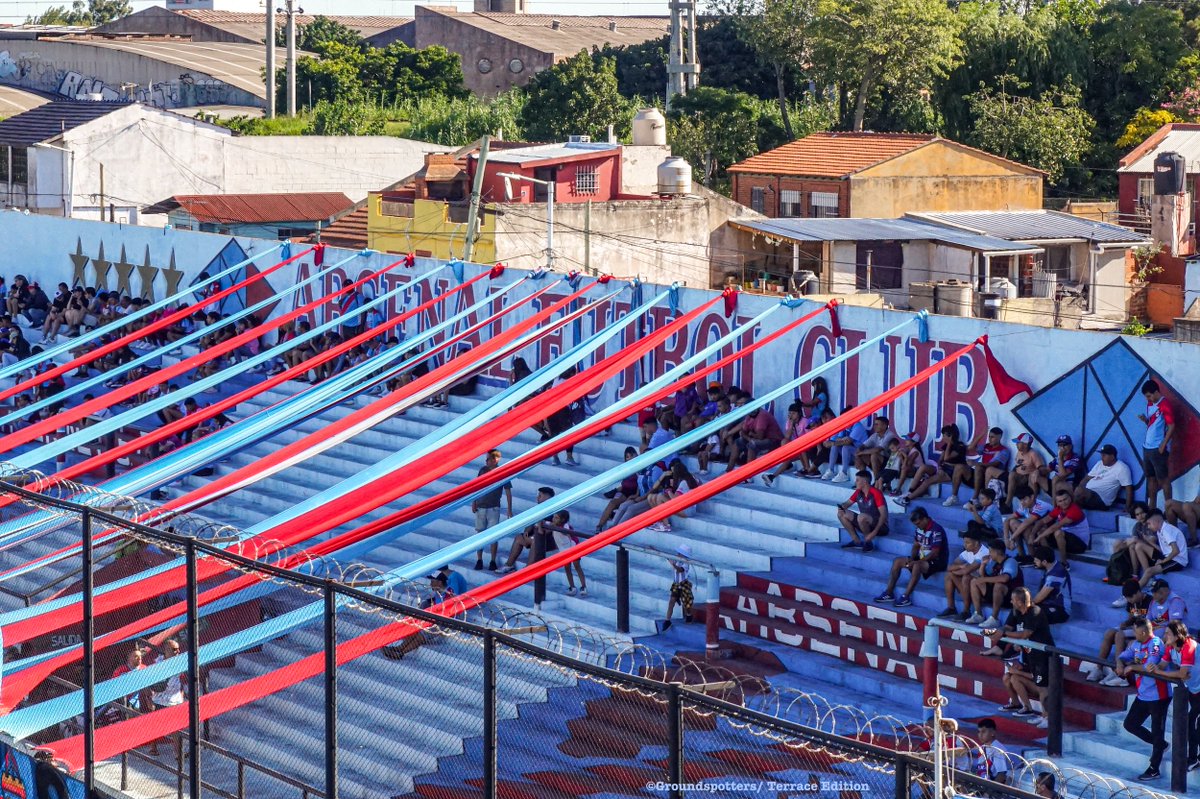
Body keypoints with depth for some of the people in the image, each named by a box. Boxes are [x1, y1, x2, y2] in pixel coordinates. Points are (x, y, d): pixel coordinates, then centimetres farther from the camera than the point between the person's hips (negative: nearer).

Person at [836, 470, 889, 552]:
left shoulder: (876, 493, -21)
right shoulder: (858, 492, 0)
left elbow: (883, 515, -26)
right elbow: (847, 503, 12)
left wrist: (874, 532, -33)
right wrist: (841, 507, -15)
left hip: (880, 526, -8)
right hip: (864, 523, 8)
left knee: (861, 517, -36)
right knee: (842, 514, -2)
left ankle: (869, 542, -15)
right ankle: (856, 541, 2)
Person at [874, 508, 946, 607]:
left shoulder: (936, 530, -22)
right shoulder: (919, 528, 4)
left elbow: (934, 553, -25)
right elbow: (916, 546, 15)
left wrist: (915, 562, -24)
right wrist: (911, 559, -6)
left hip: (937, 561, -9)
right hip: (922, 558, 9)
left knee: (917, 566, -37)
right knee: (897, 561, 0)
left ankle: (906, 597, -34)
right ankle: (889, 593, -1)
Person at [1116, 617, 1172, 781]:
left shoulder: (1155, 644, -20)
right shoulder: (1137, 644, 6)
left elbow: (1149, 667, -30)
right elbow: (1122, 657, 13)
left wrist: (1131, 667, -16)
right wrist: (1120, 664, -10)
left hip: (1158, 695, -9)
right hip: (1143, 695, 9)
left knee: (1157, 731, 1)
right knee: (1130, 724, 14)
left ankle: (1154, 770, 8)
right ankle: (1160, 745, 30)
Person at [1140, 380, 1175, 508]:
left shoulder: (1165, 406, -13)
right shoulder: (1149, 404, 12)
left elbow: (1171, 427, -16)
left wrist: (1163, 445, -18)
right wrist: (1144, 419, -1)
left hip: (1158, 449, -9)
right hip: (1147, 447, 9)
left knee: (1163, 478, -5)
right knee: (1151, 477, 12)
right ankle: (1151, 507, 18)